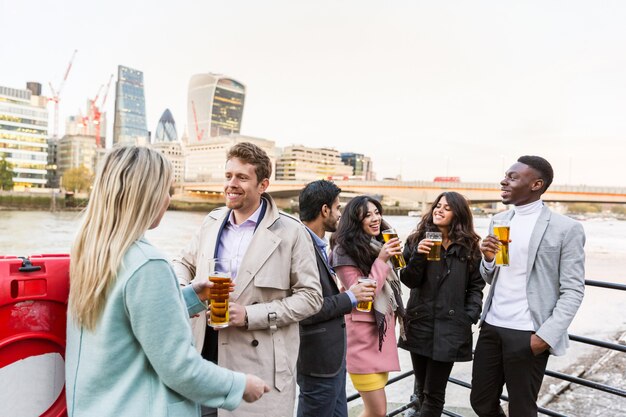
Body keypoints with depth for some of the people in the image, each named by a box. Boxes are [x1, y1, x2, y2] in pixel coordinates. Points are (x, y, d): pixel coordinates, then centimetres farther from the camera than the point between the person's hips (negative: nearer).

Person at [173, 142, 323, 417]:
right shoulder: (212, 222, 6)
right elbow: (185, 262, 21)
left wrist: (250, 315, -17)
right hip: (204, 357, 5)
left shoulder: (290, 232, -9)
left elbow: (310, 296, -8)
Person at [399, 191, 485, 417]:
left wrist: (470, 316, -6)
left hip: (449, 327, -1)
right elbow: (409, 281, -5)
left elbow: (476, 285, 6)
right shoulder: (417, 240, 3)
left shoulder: (469, 246, 2)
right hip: (419, 323, 2)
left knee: (434, 392, 2)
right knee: (421, 387, 15)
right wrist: (418, 255, -21)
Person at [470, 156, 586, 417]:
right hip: (491, 328, 5)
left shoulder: (566, 228, -7)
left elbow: (573, 290, -7)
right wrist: (488, 258, -7)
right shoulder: (499, 221, 9)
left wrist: (547, 335, -14)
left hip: (528, 335, -5)